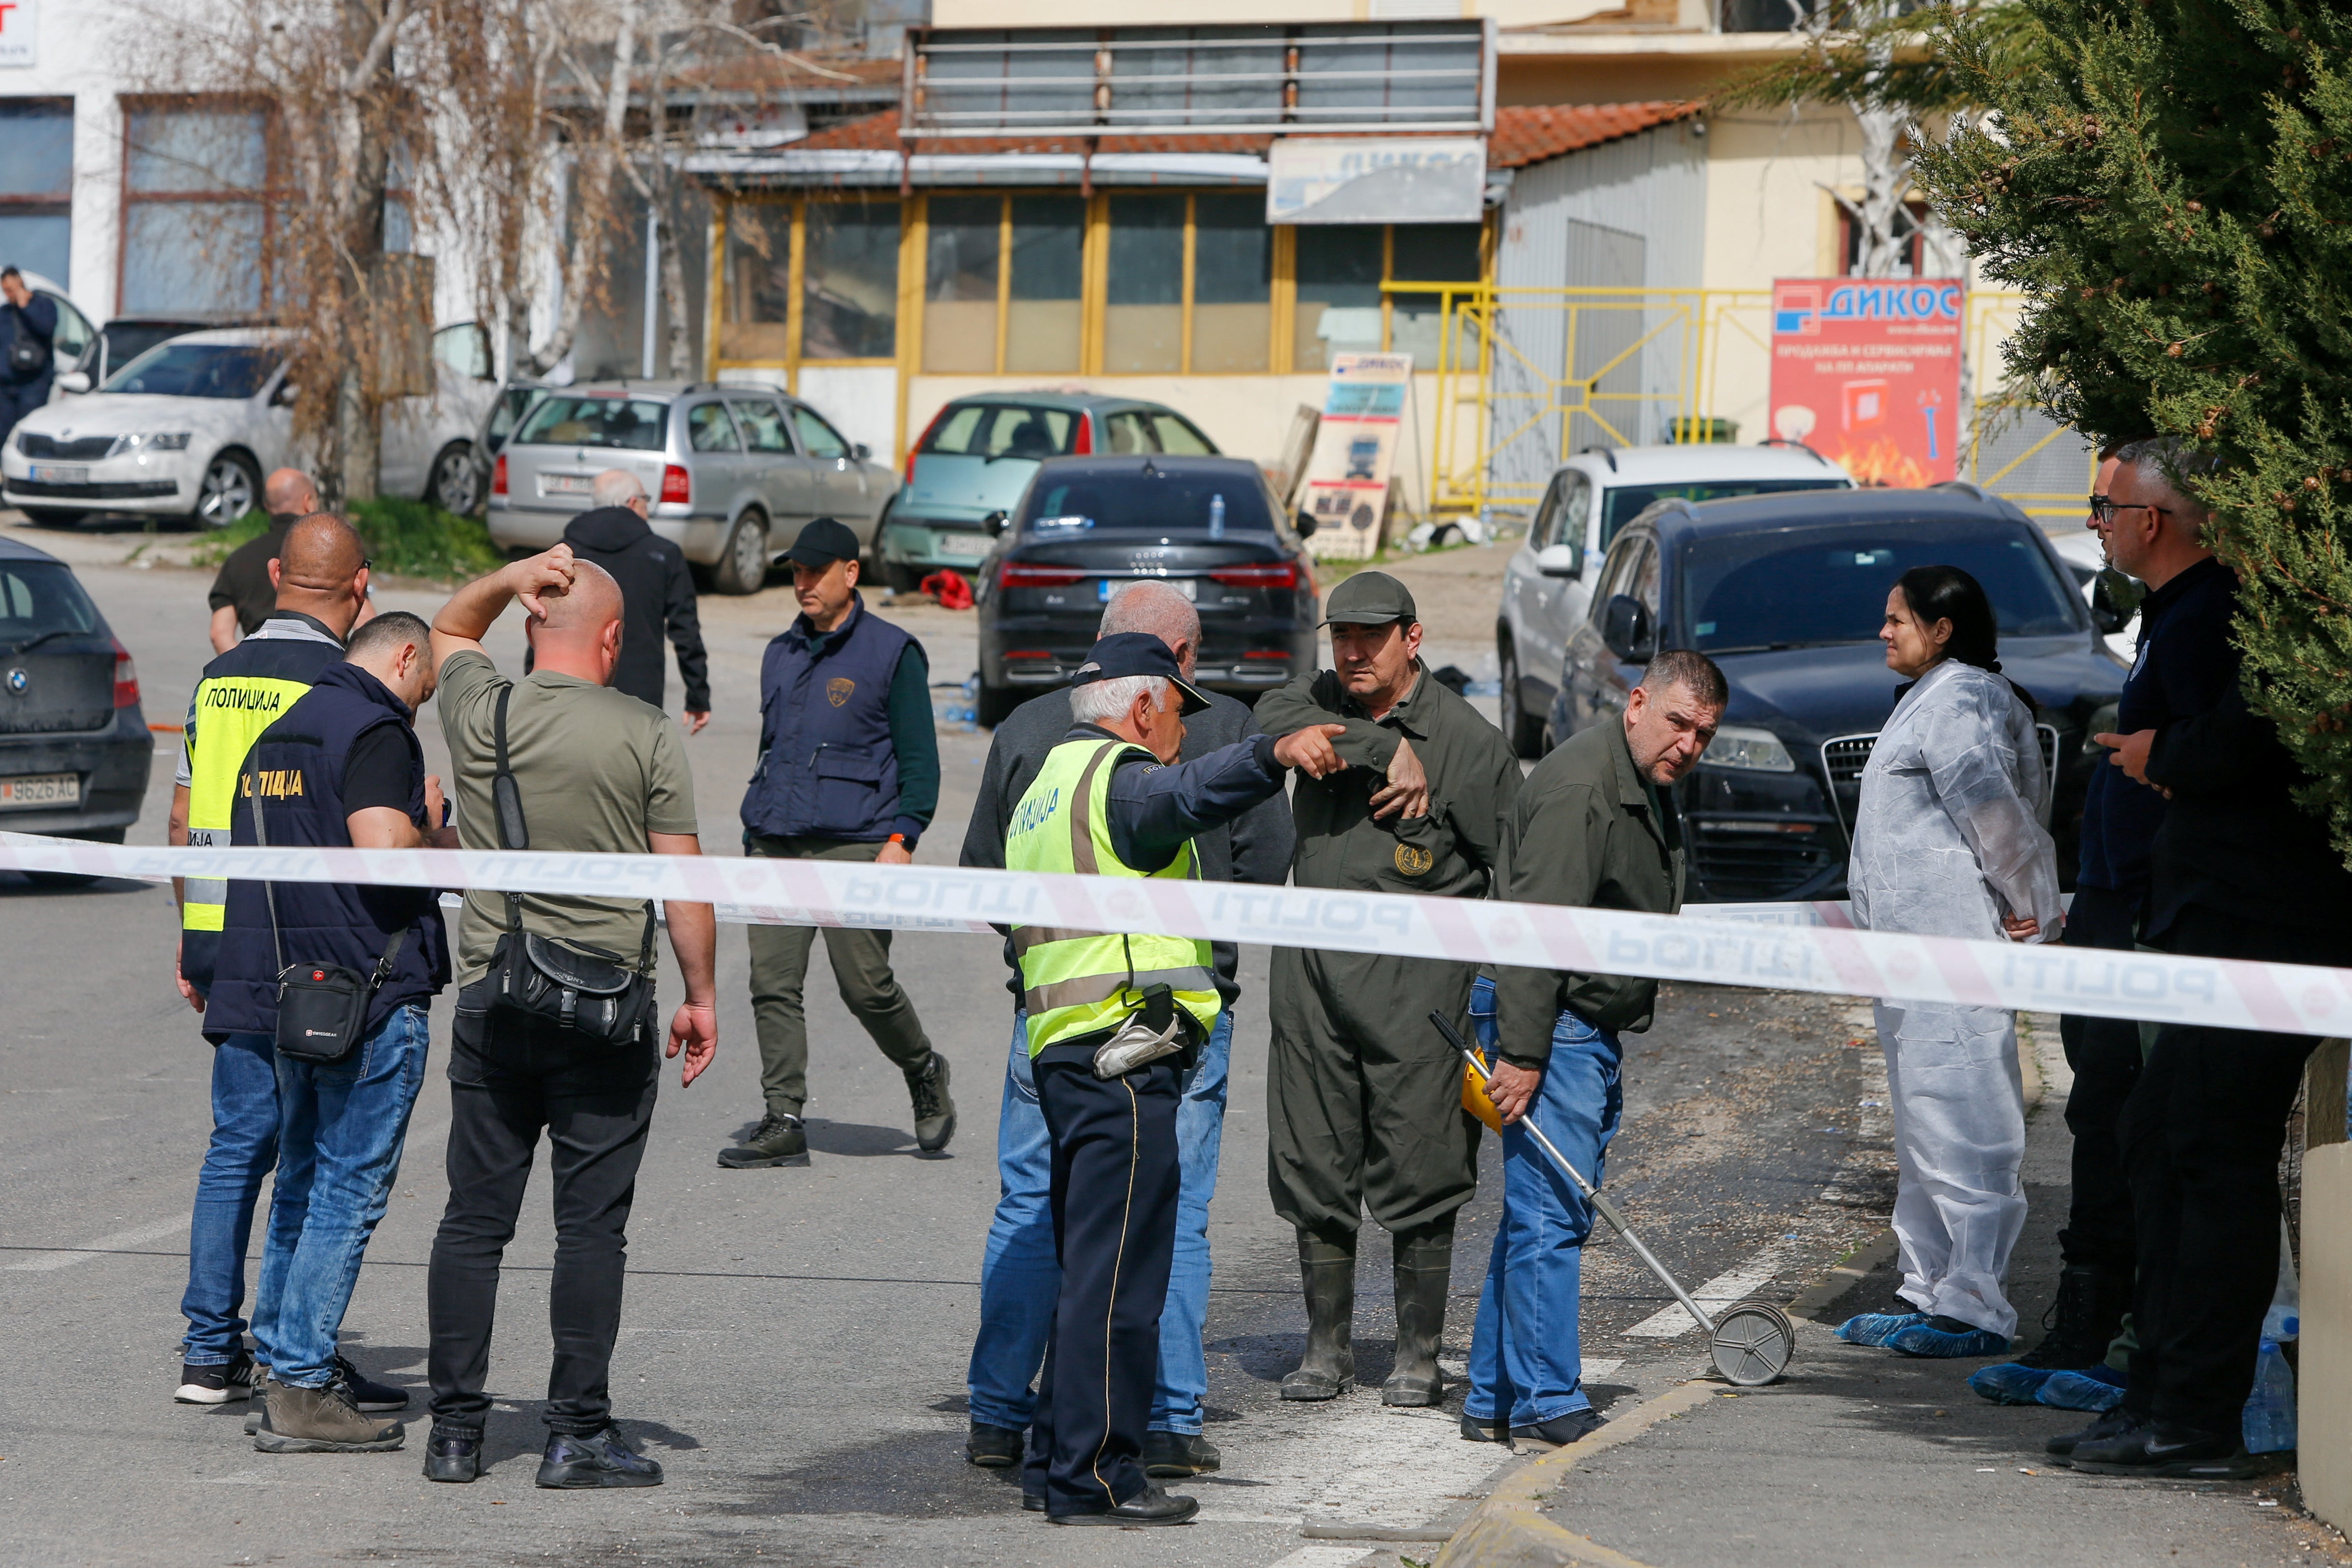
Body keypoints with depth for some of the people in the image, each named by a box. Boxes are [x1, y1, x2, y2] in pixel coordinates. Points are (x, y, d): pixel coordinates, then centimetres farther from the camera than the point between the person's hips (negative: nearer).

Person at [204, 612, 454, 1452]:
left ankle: (285, 1360, 23)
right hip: (371, 987, -9)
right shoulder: (378, 731, -11)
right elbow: (382, 848, -25)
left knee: (304, 1180, 19)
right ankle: (300, 1390, -7)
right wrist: (430, 826, -3)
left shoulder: (281, 731, 17)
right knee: (349, 1189, -5)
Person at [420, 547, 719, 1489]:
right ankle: (578, 1434, 0)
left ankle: (455, 1432, 9)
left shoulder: (481, 715, 1)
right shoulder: (647, 738, -6)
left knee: (474, 1219, 7)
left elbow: (450, 628, 23)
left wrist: (510, 579, 6)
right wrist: (702, 996, 5)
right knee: (591, 1225, 1)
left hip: (493, 1000, 2)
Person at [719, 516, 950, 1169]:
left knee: (866, 987, -4)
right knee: (772, 984, -4)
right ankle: (783, 1123, -2)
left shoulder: (891, 653, 0)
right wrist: (753, 840, 20)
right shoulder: (781, 655, 17)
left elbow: (920, 759, -2)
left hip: (853, 845, -5)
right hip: (776, 846, 5)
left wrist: (902, 839, -13)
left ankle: (924, 1074, 23)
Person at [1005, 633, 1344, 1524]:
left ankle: (1057, 1463, 19)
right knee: (1117, 1271, -9)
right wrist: (1273, 756, -48)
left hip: (1065, 1048, 11)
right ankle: (1094, 1476, -10)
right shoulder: (1119, 777, -8)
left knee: (1093, 1270, 16)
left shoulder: (1050, 785, 25)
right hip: (1123, 1051, -10)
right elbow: (1188, 794, -32)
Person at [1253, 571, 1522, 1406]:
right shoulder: (1321, 704, 10)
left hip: (1417, 973, -4)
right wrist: (1385, 751, -19)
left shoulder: (1470, 740, -1)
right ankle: (1327, 1347, 16)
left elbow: (1515, 869, 2)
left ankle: (1419, 1356, 6)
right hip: (1311, 964, 4)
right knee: (1314, 1162, 6)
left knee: (1418, 1168, -4)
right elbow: (1273, 721, -14)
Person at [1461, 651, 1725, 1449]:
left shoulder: (1646, 791, 16)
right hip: (1550, 1025, -10)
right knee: (1549, 1214, -8)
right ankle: (1547, 1402, -6)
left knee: (1545, 1215, 11)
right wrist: (1520, 1054, -26)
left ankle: (1494, 1400, 16)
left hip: (1593, 1026, 10)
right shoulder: (1580, 788, -17)